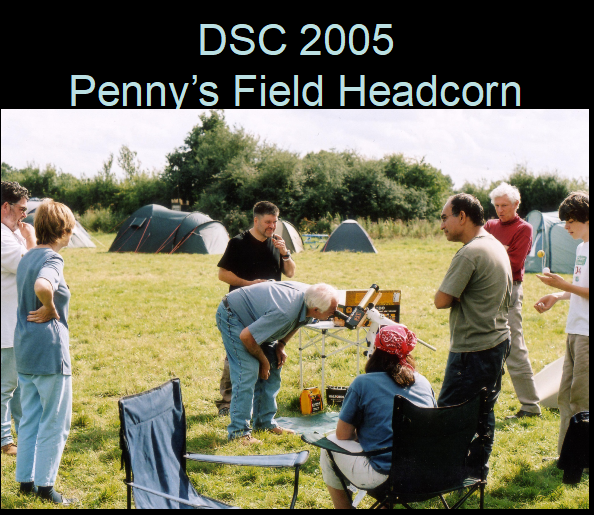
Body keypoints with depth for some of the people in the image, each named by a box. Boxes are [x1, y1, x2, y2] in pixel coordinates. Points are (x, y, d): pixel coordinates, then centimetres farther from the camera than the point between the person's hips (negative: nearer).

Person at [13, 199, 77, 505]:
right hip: (48, 349, -9)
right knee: (55, 421, 2)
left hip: (24, 351, 9)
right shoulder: (52, 259, -16)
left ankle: (26, 480, 22)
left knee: (30, 418, 16)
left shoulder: (26, 258, 12)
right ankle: (45, 484, 6)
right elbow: (42, 286, -37)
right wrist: (50, 309, -21)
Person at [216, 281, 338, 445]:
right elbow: (246, 336, -31)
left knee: (273, 368, 6)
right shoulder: (284, 313, -39)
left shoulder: (309, 295, -14)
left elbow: (295, 322, 11)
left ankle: (266, 422, 14)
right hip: (232, 316, -9)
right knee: (247, 372, -17)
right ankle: (238, 432, -14)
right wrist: (263, 361, -15)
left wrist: (280, 346, 0)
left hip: (254, 318, 9)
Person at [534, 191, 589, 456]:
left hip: (587, 334, -10)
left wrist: (564, 286, -18)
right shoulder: (581, 248, 15)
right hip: (575, 332, 10)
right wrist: (557, 296, 12)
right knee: (566, 396, 13)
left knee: (580, 398, -4)